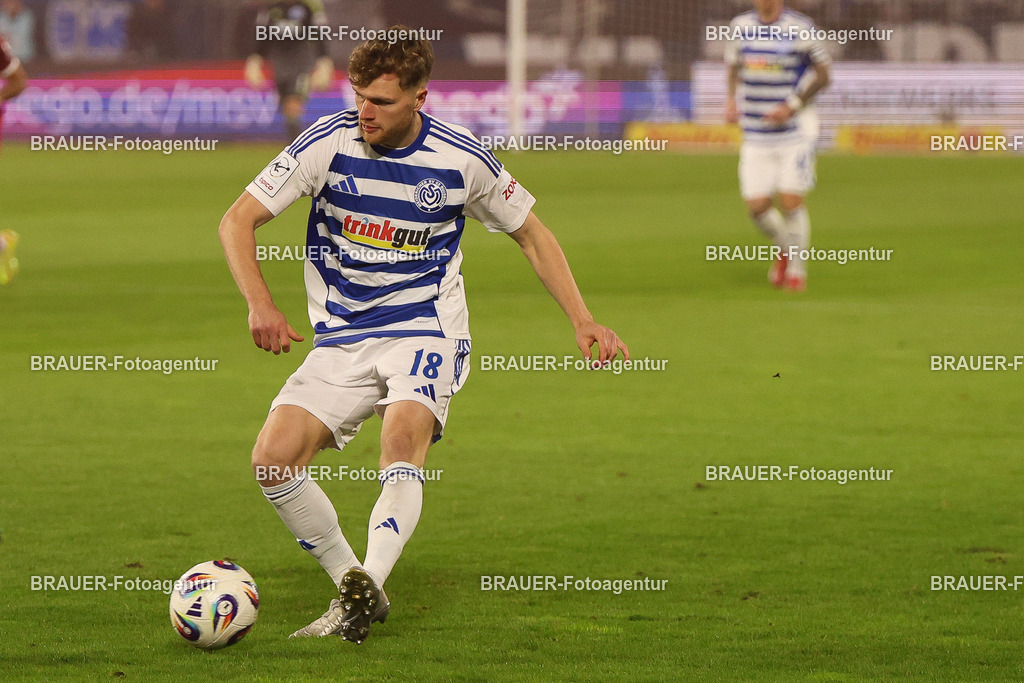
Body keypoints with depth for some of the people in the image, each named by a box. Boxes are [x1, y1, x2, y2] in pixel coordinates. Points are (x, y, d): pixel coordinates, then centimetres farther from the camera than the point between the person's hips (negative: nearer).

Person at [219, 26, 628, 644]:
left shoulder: (461, 159, -5)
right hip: (341, 337, 2)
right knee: (274, 459, -16)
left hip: (425, 329, -2)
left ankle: (369, 583, -47)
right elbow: (238, 221, -3)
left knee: (403, 436, -33)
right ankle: (354, 590, -3)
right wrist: (261, 305, -19)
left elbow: (531, 233, 10)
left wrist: (583, 321, 1)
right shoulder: (329, 142, -7)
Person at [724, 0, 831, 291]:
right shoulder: (741, 26, 5)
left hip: (795, 130, -4)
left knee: (790, 200, -10)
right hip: (756, 135, 4)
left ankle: (797, 269, 9)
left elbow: (822, 75, -3)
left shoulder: (800, 28, -9)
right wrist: (732, 101, 4)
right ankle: (784, 250, 28)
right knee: (757, 206, -2)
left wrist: (792, 106, -15)